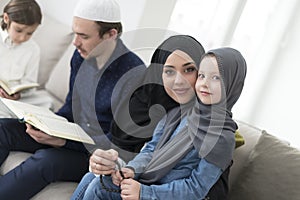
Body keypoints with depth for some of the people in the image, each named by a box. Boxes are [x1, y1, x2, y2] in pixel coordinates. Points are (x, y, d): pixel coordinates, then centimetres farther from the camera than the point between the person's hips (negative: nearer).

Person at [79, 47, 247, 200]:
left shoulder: (223, 137, -18)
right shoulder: (177, 113, 3)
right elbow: (152, 148, 10)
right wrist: (132, 170, -12)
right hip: (148, 181, 6)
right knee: (98, 185, -11)